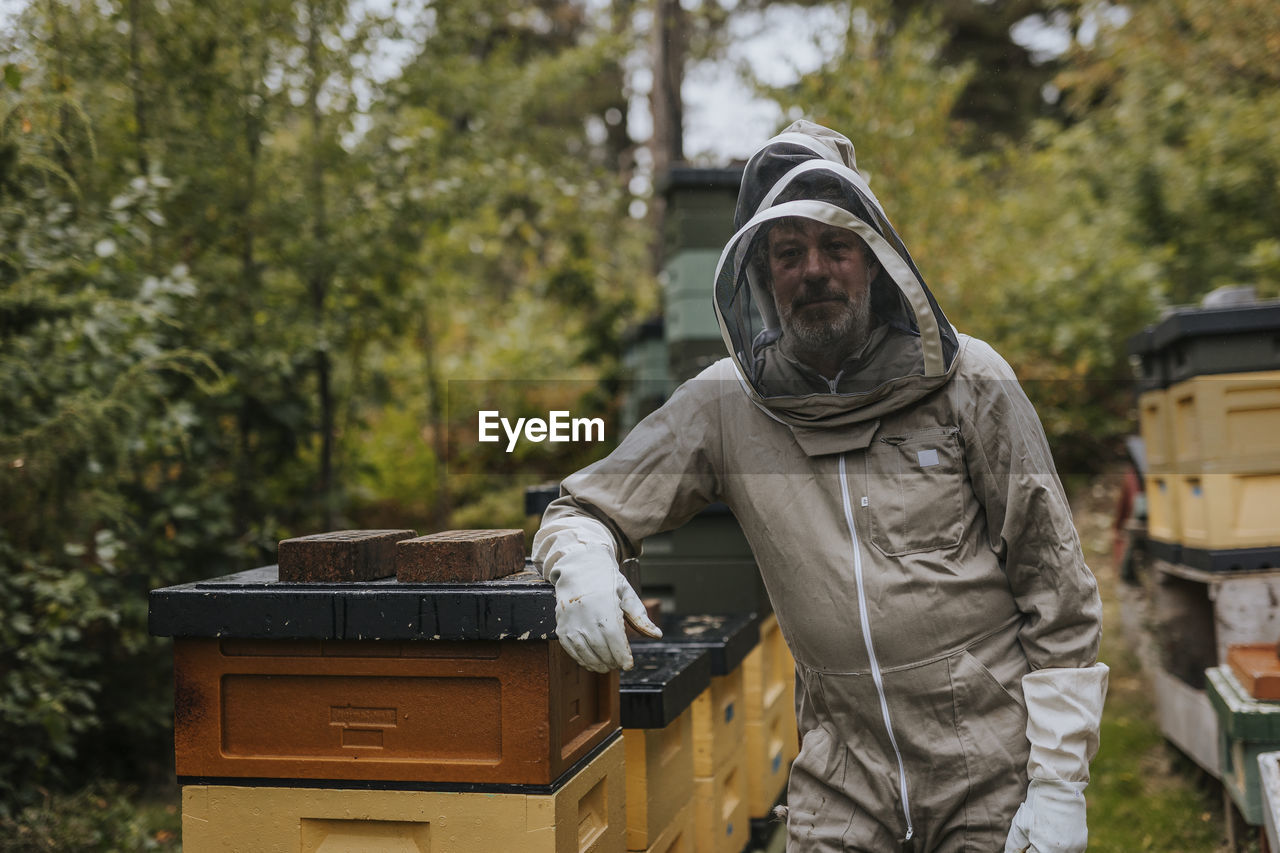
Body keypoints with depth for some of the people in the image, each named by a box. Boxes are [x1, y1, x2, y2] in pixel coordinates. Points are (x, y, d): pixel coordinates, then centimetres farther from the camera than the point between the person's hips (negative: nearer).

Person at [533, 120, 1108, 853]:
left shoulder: (968, 381, -6)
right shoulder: (726, 402, -2)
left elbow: (1057, 587, -4)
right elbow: (583, 510, 4)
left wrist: (1060, 781, -9)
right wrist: (582, 565, -20)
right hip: (845, 779, 2)